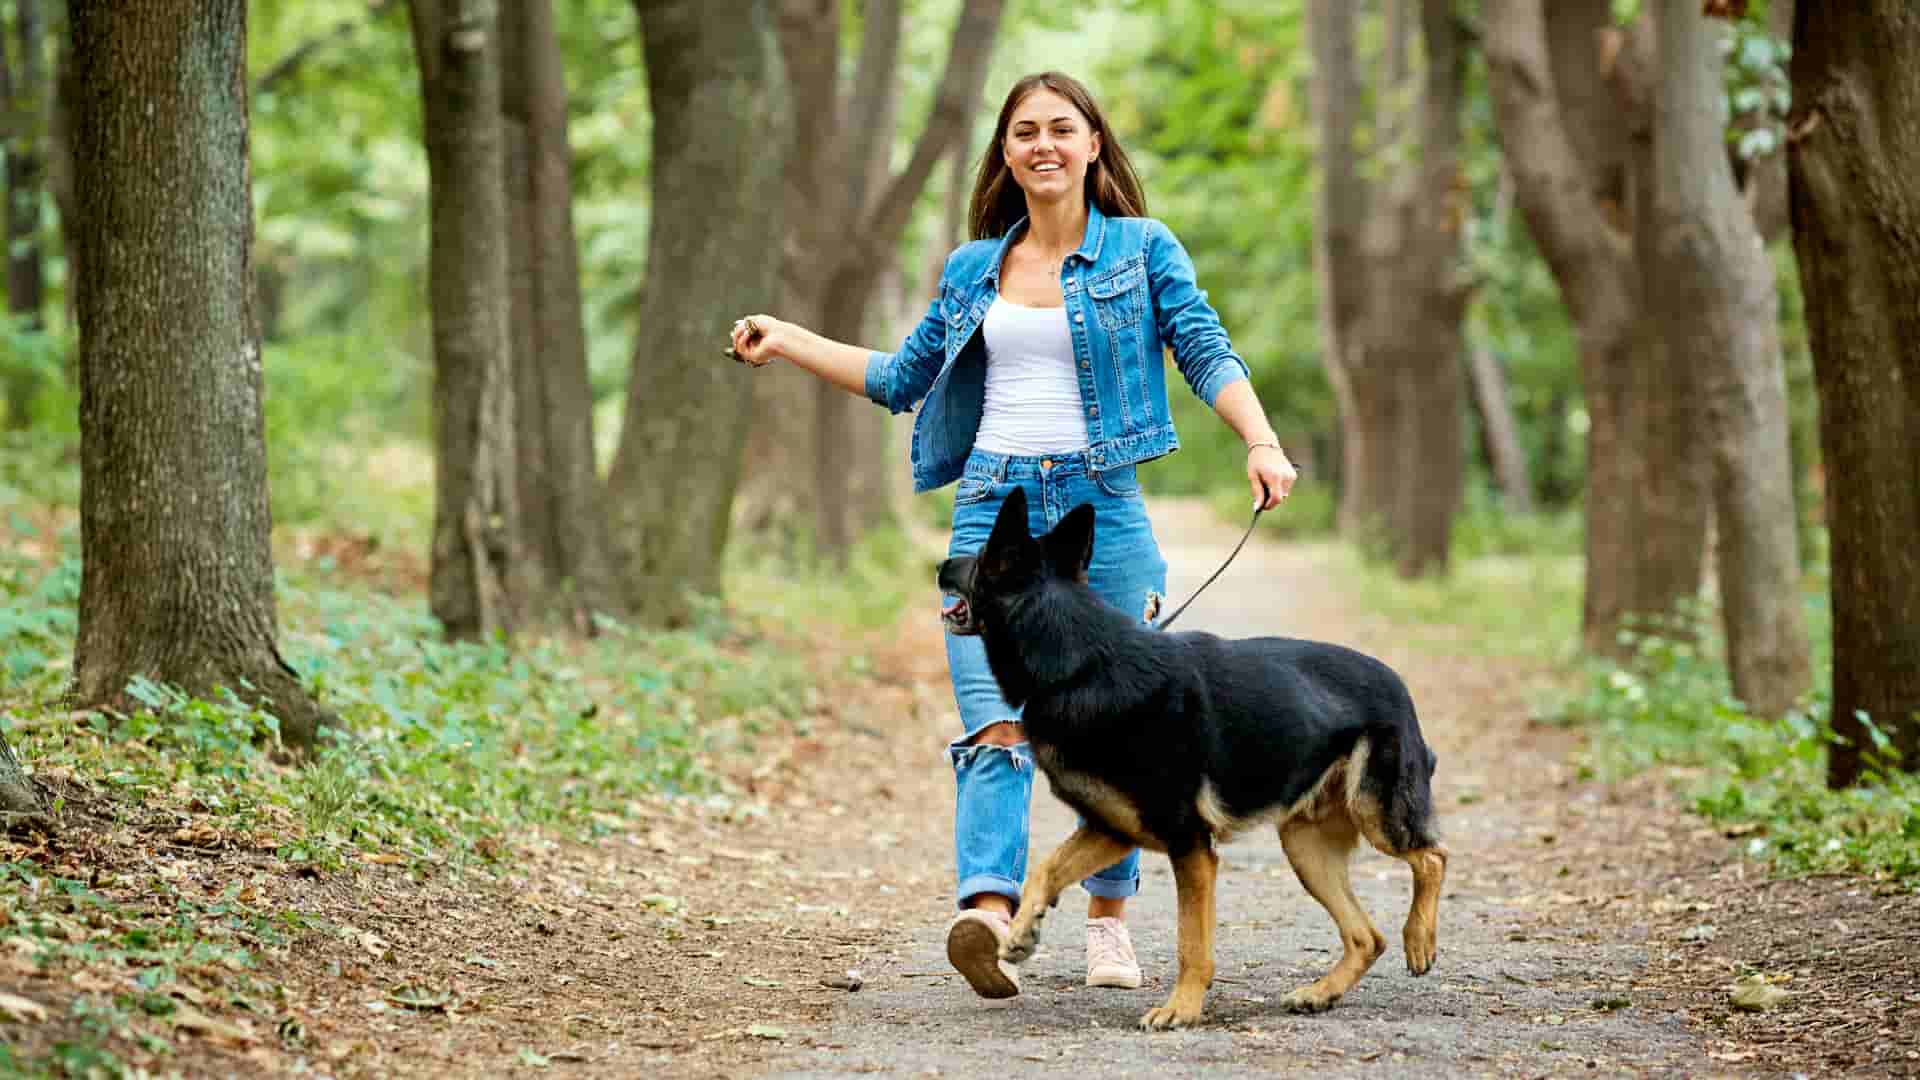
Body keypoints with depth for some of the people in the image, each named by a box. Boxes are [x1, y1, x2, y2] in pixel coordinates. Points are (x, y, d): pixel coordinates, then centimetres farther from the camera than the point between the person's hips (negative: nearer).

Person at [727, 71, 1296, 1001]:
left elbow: (1208, 355, -3)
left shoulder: (1144, 250, 5)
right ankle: (988, 915, -29)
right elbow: (904, 379, 24)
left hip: (1102, 506, -1)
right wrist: (788, 341, 19)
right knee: (996, 724, -14)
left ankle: (1109, 921, 19)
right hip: (992, 506, 2)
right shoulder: (974, 269, 14)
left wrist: (1261, 443, -20)